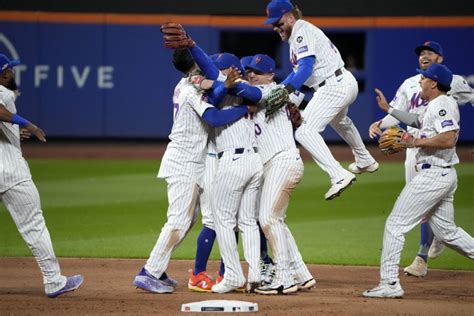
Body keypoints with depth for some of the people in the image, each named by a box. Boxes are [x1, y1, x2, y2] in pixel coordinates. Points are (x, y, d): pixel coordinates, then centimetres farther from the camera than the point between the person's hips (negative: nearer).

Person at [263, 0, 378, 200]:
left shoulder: (302, 31, -13)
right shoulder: (296, 35, 17)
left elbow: (306, 67, -27)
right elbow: (298, 71, 22)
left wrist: (286, 90, -38)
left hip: (334, 86, -11)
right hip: (347, 84, 11)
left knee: (305, 131, -19)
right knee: (338, 120, 39)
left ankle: (339, 176, -30)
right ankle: (365, 161, 58)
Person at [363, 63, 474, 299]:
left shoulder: (442, 105, -13)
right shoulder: (434, 106, 18)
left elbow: (449, 139, -27)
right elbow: (417, 122, 36)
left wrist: (417, 142, -17)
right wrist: (388, 110, 37)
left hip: (433, 175, -10)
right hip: (445, 176, 10)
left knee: (396, 224, -7)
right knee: (446, 231, 15)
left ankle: (389, 283, -8)